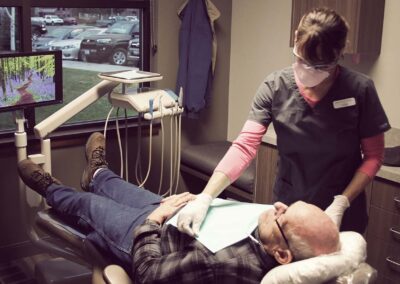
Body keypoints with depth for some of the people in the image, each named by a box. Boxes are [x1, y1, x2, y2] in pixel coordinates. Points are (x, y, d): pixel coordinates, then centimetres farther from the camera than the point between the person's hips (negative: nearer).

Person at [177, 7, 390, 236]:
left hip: (341, 215, -1)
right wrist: (205, 198, -29)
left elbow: (373, 156, -7)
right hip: (287, 209, 2)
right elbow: (245, 146, -18)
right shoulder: (275, 87, -13)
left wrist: (342, 203, -18)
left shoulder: (359, 89, -15)